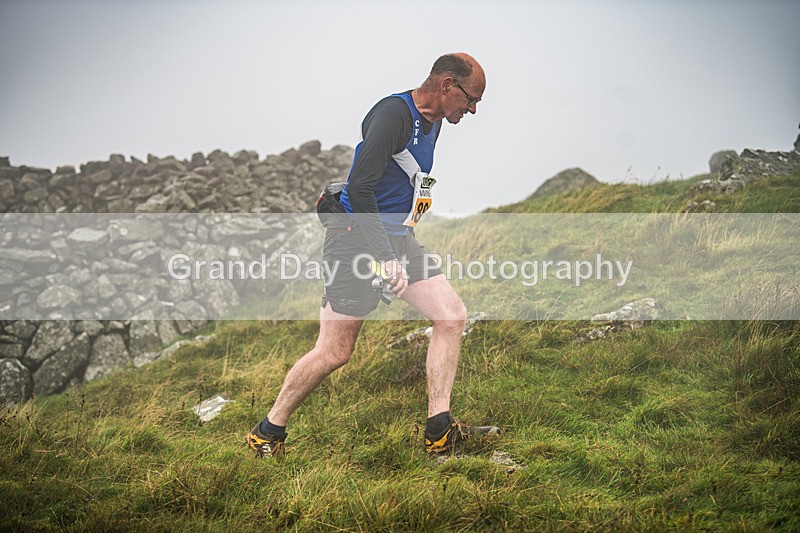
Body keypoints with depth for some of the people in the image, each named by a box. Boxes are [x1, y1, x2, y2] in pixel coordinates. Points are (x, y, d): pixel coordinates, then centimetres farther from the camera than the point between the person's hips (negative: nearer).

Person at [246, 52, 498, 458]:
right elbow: (359, 189, -27)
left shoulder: (433, 122, 13)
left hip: (396, 240, 9)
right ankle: (267, 432, 12)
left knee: (452, 316, -5)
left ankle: (439, 432, -3)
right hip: (356, 239, -9)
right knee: (335, 352, -5)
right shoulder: (393, 113, -18)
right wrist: (386, 257, -31)